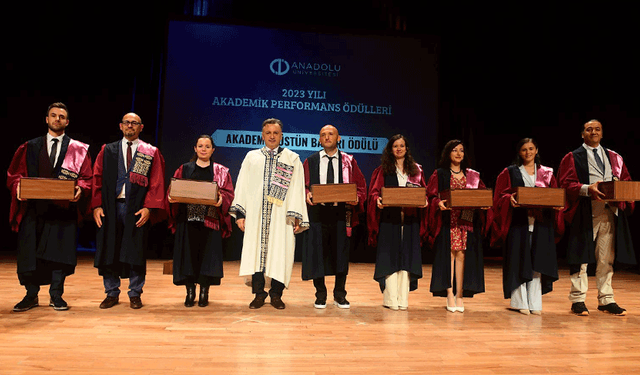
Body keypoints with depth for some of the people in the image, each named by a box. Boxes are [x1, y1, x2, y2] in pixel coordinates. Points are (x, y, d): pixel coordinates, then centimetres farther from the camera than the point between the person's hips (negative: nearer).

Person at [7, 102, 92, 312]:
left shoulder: (78, 150, 7)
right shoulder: (30, 147, 13)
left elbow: (87, 178, 0)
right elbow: (15, 174, 10)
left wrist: (80, 189, -20)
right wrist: (18, 186, -11)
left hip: (63, 207, -2)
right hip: (33, 207, 2)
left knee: (59, 251, 1)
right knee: (29, 251, 5)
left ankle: (56, 295, 14)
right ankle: (31, 296, 19)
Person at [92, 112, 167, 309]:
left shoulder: (151, 153, 6)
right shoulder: (107, 151, 12)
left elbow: (157, 183, -1)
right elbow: (97, 179, 7)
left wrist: (148, 207, -11)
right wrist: (97, 205, -4)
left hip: (136, 209, -2)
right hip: (110, 207, 2)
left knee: (135, 252, 2)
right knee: (108, 250, 7)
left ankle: (135, 295, 15)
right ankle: (112, 293, 20)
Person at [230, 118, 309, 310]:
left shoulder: (292, 159, 10)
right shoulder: (251, 157, 15)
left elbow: (297, 189, 3)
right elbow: (242, 186, 10)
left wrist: (297, 218, -5)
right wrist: (240, 213, 0)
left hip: (281, 216, -1)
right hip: (256, 215, 1)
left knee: (280, 254, 0)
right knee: (256, 251, 1)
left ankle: (276, 295, 14)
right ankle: (259, 294, 13)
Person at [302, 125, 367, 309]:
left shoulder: (349, 161, 10)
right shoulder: (310, 162, 10)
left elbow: (361, 185, 8)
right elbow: (302, 185, 8)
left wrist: (356, 198, -12)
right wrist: (307, 194, -14)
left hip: (341, 212, 0)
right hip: (317, 211, 0)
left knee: (341, 253, 5)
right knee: (317, 253, 2)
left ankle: (340, 295, 21)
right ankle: (320, 295, 18)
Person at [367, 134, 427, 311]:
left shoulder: (416, 170, 13)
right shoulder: (383, 170, 6)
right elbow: (374, 192, 2)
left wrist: (424, 201, -9)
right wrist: (378, 200, -18)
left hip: (410, 220, 2)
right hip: (389, 219, -2)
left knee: (406, 256, 3)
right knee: (390, 258, -2)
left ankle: (403, 298, 10)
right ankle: (391, 298, 4)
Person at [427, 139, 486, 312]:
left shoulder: (472, 175, 14)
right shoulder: (439, 174, 4)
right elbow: (431, 196, -3)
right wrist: (439, 203, -22)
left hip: (466, 221, 3)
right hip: (447, 221, -2)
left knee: (461, 255, 0)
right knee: (449, 254, -3)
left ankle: (459, 295, 8)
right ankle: (449, 295, 4)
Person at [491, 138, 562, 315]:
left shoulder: (546, 173, 15)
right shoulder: (510, 172, 7)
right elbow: (501, 195, 0)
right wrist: (510, 199, -20)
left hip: (541, 222, 3)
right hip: (518, 222, -2)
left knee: (537, 261, 2)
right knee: (519, 261, -2)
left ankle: (534, 302, 9)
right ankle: (520, 302, 6)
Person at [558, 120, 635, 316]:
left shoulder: (614, 158, 18)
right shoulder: (573, 158, 5)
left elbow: (626, 180, 16)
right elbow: (566, 183, -5)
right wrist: (587, 189, -21)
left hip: (610, 212, 4)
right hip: (584, 212, -4)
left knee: (606, 259, 8)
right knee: (581, 257, -3)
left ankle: (606, 300, 17)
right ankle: (578, 300, 5)